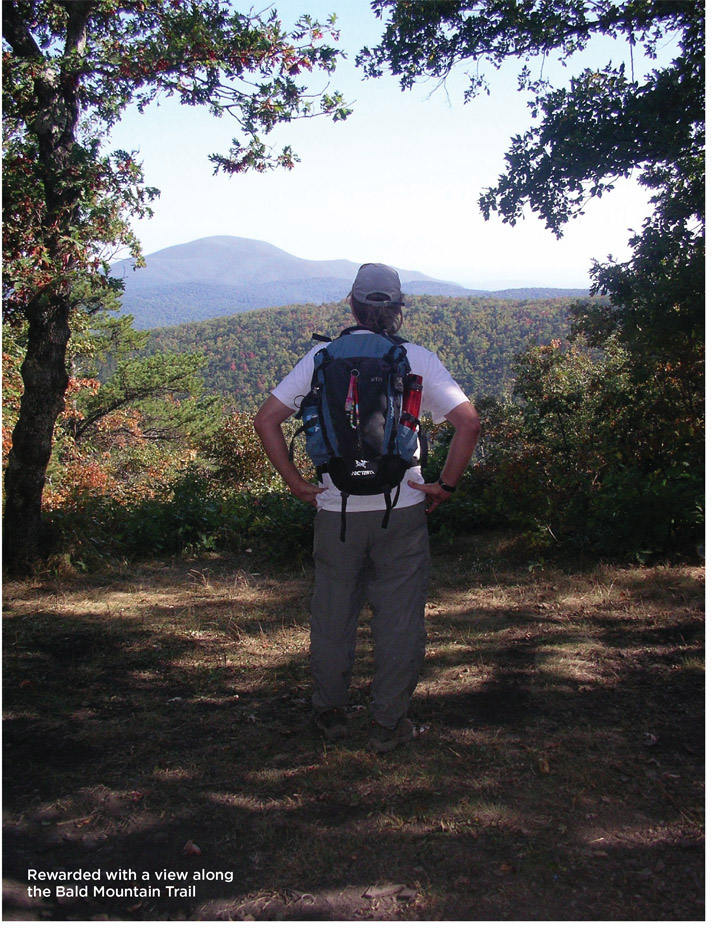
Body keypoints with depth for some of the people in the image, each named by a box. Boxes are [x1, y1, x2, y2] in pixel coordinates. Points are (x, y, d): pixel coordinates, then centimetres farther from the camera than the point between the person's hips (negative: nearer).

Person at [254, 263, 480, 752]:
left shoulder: (322, 357, 2)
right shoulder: (419, 359, -3)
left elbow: (266, 420, -2)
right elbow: (468, 422, -11)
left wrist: (296, 481, 3)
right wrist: (446, 485, -3)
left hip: (336, 511, 2)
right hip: (402, 511, -1)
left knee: (333, 615, 17)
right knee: (399, 618, 11)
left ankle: (331, 711, 33)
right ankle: (389, 723, 21)